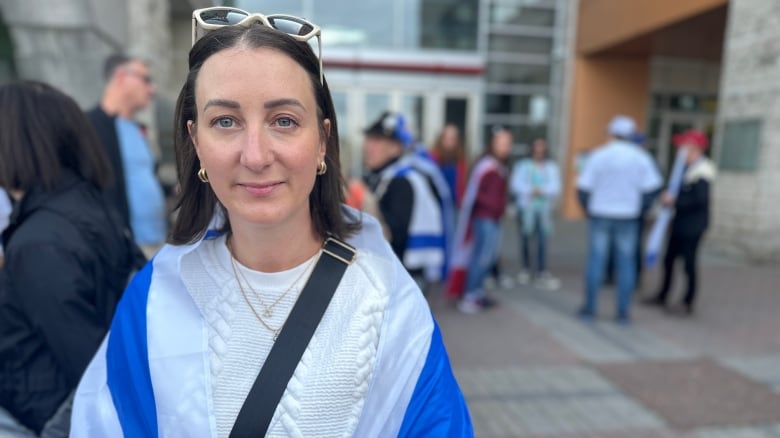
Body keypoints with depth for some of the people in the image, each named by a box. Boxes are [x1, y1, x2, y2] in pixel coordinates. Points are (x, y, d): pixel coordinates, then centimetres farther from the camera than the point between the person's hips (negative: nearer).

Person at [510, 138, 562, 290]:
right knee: (525, 238, 1)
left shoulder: (552, 167, 11)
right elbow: (515, 184, -2)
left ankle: (541, 273, -5)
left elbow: (555, 187, 1)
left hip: (544, 209, 1)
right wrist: (530, 191, -15)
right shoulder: (522, 166, 8)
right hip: (526, 208, -1)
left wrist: (541, 191, -16)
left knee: (543, 240, -7)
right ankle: (526, 269, 17)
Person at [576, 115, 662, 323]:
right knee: (626, 263, 7)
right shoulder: (641, 157, -1)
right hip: (628, 217, 1)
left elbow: (584, 188, -7)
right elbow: (650, 188, -5)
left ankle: (589, 308, 10)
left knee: (596, 260, 6)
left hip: (600, 215, -1)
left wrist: (589, 208, 8)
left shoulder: (598, 155, -5)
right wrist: (638, 207, 8)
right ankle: (623, 312, 10)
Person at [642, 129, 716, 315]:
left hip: (692, 225, -9)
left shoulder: (701, 171, -17)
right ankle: (662, 296, 26)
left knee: (688, 262, 0)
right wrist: (670, 198, -1)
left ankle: (688, 302, 11)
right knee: (669, 259, 14)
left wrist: (675, 201, -18)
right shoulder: (688, 168, 12)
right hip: (681, 223, 9)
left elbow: (700, 199, -23)